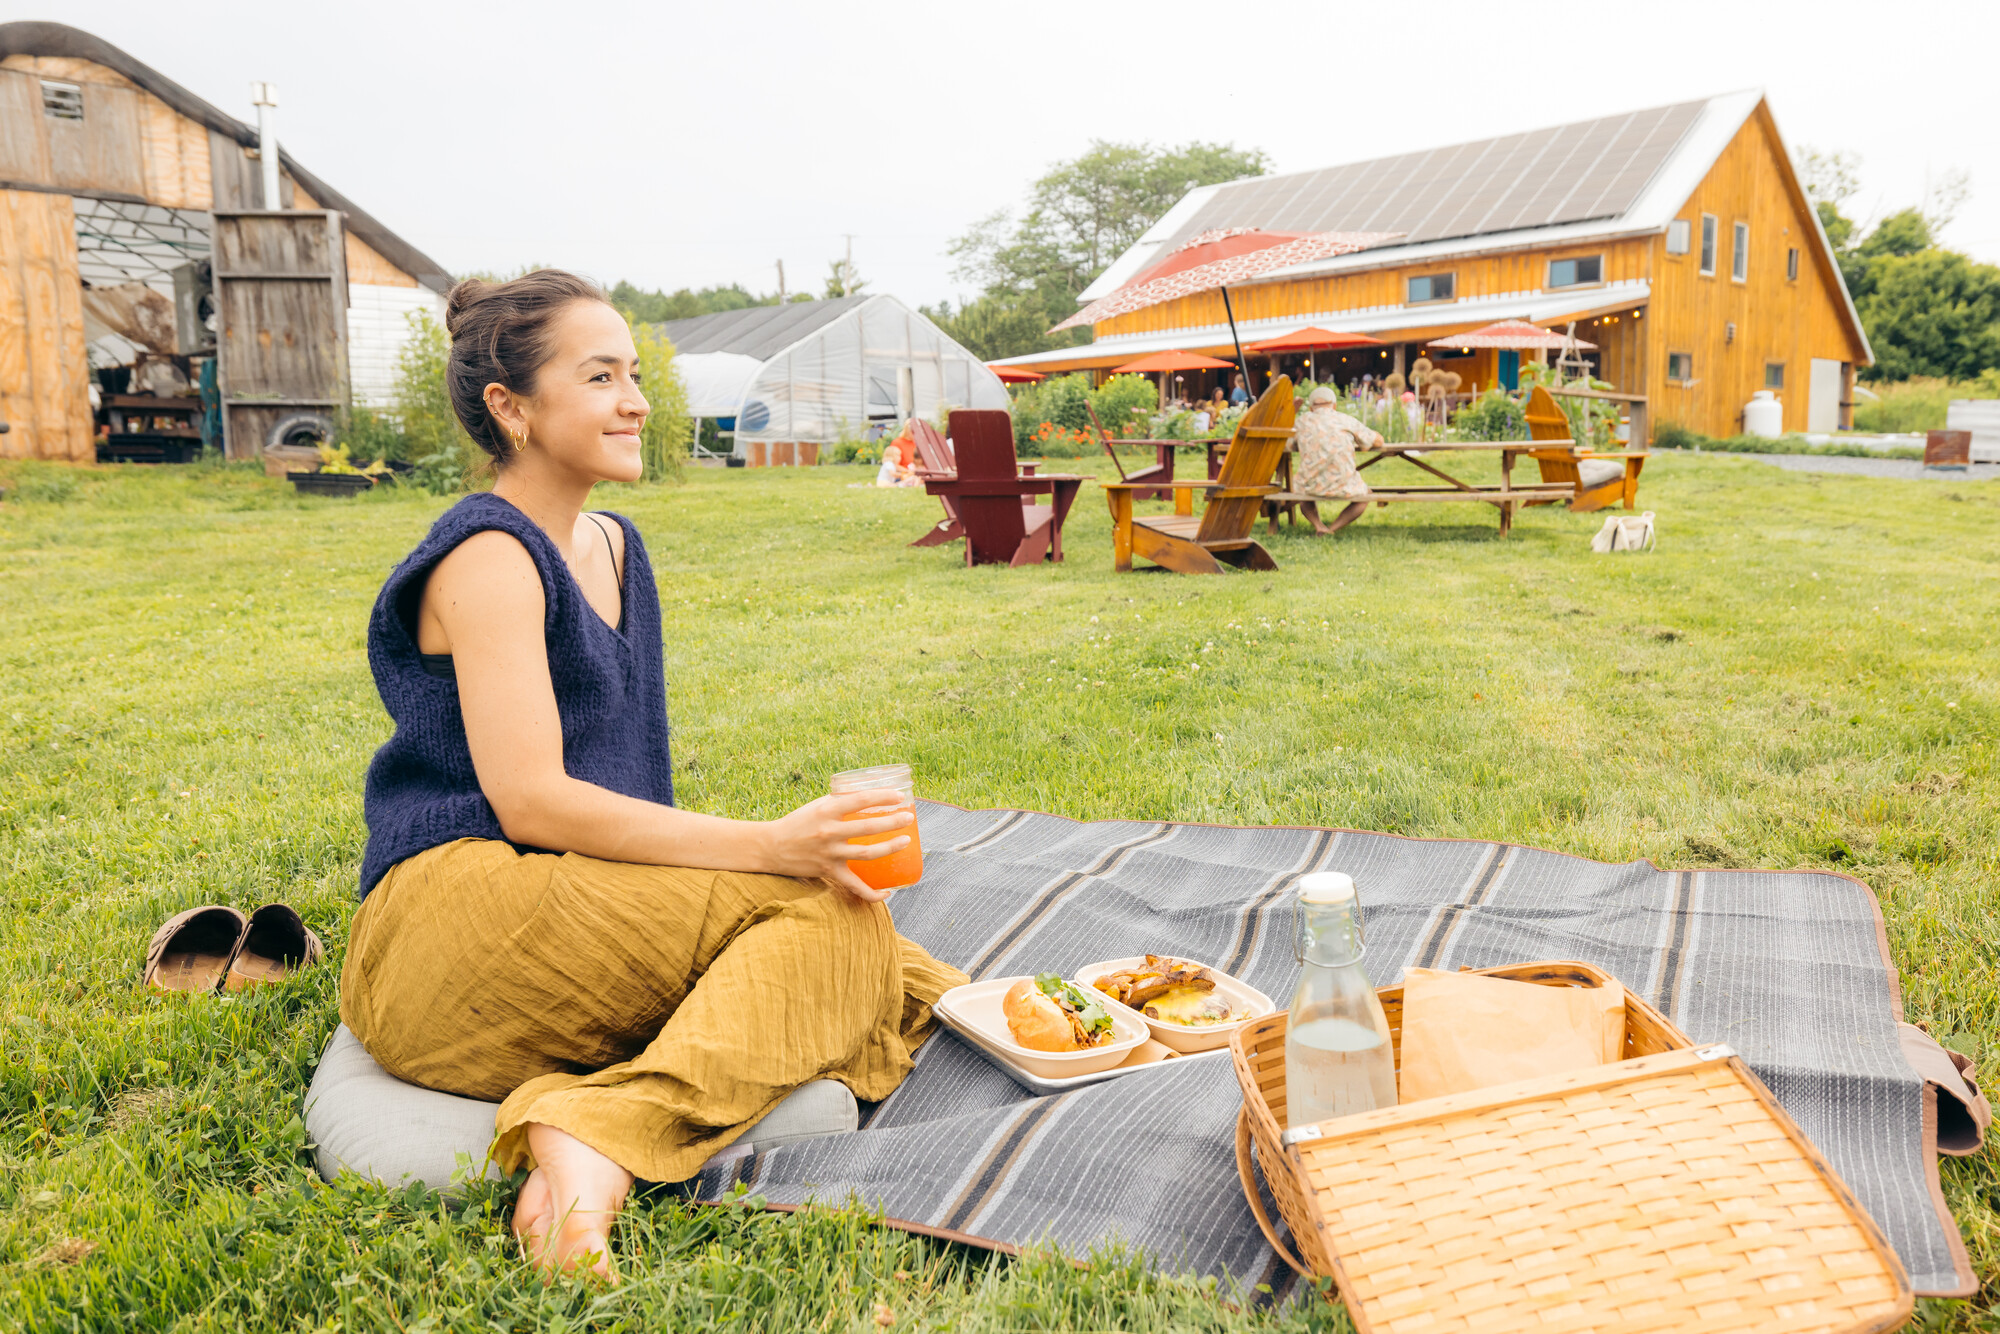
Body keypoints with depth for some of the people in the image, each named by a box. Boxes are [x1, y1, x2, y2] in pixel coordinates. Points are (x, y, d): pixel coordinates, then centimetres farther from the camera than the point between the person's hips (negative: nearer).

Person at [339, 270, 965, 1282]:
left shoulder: (614, 546, 18)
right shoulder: (488, 559, -9)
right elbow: (528, 800, -19)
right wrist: (768, 846, -25)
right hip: (450, 921, -8)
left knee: (848, 938, -5)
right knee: (830, 908, -22)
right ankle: (604, 1140, -30)